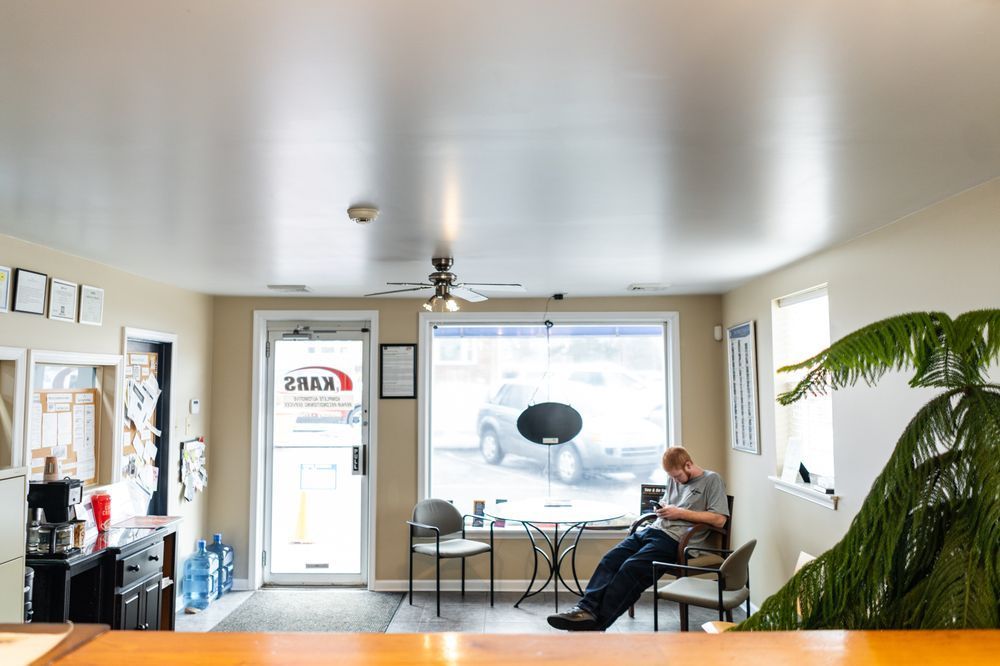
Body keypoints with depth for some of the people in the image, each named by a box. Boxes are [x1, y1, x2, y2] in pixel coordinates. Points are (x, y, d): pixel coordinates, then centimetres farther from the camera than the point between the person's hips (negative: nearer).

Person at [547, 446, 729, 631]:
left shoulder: (712, 480, 2)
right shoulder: (674, 479, 24)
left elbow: (719, 519, -8)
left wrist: (681, 513, -9)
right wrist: (662, 509, 10)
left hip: (675, 539, -7)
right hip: (653, 530, 8)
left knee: (631, 567, -26)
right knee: (611, 559, -17)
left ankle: (597, 623, -29)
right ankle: (587, 607, -28)